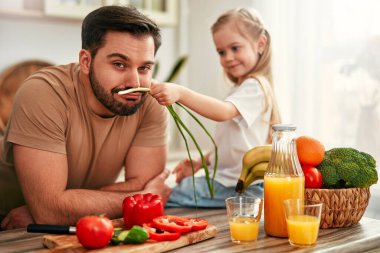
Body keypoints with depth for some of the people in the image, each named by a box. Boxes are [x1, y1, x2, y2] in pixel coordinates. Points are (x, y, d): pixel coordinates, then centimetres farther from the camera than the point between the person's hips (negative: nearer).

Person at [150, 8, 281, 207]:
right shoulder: (242, 88, 22)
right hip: (226, 178, 11)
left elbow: (223, 112, -32)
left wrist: (180, 93, -44)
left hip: (240, 186, -11)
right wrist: (201, 163, 15)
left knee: (166, 197, -20)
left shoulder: (254, 87, -12)